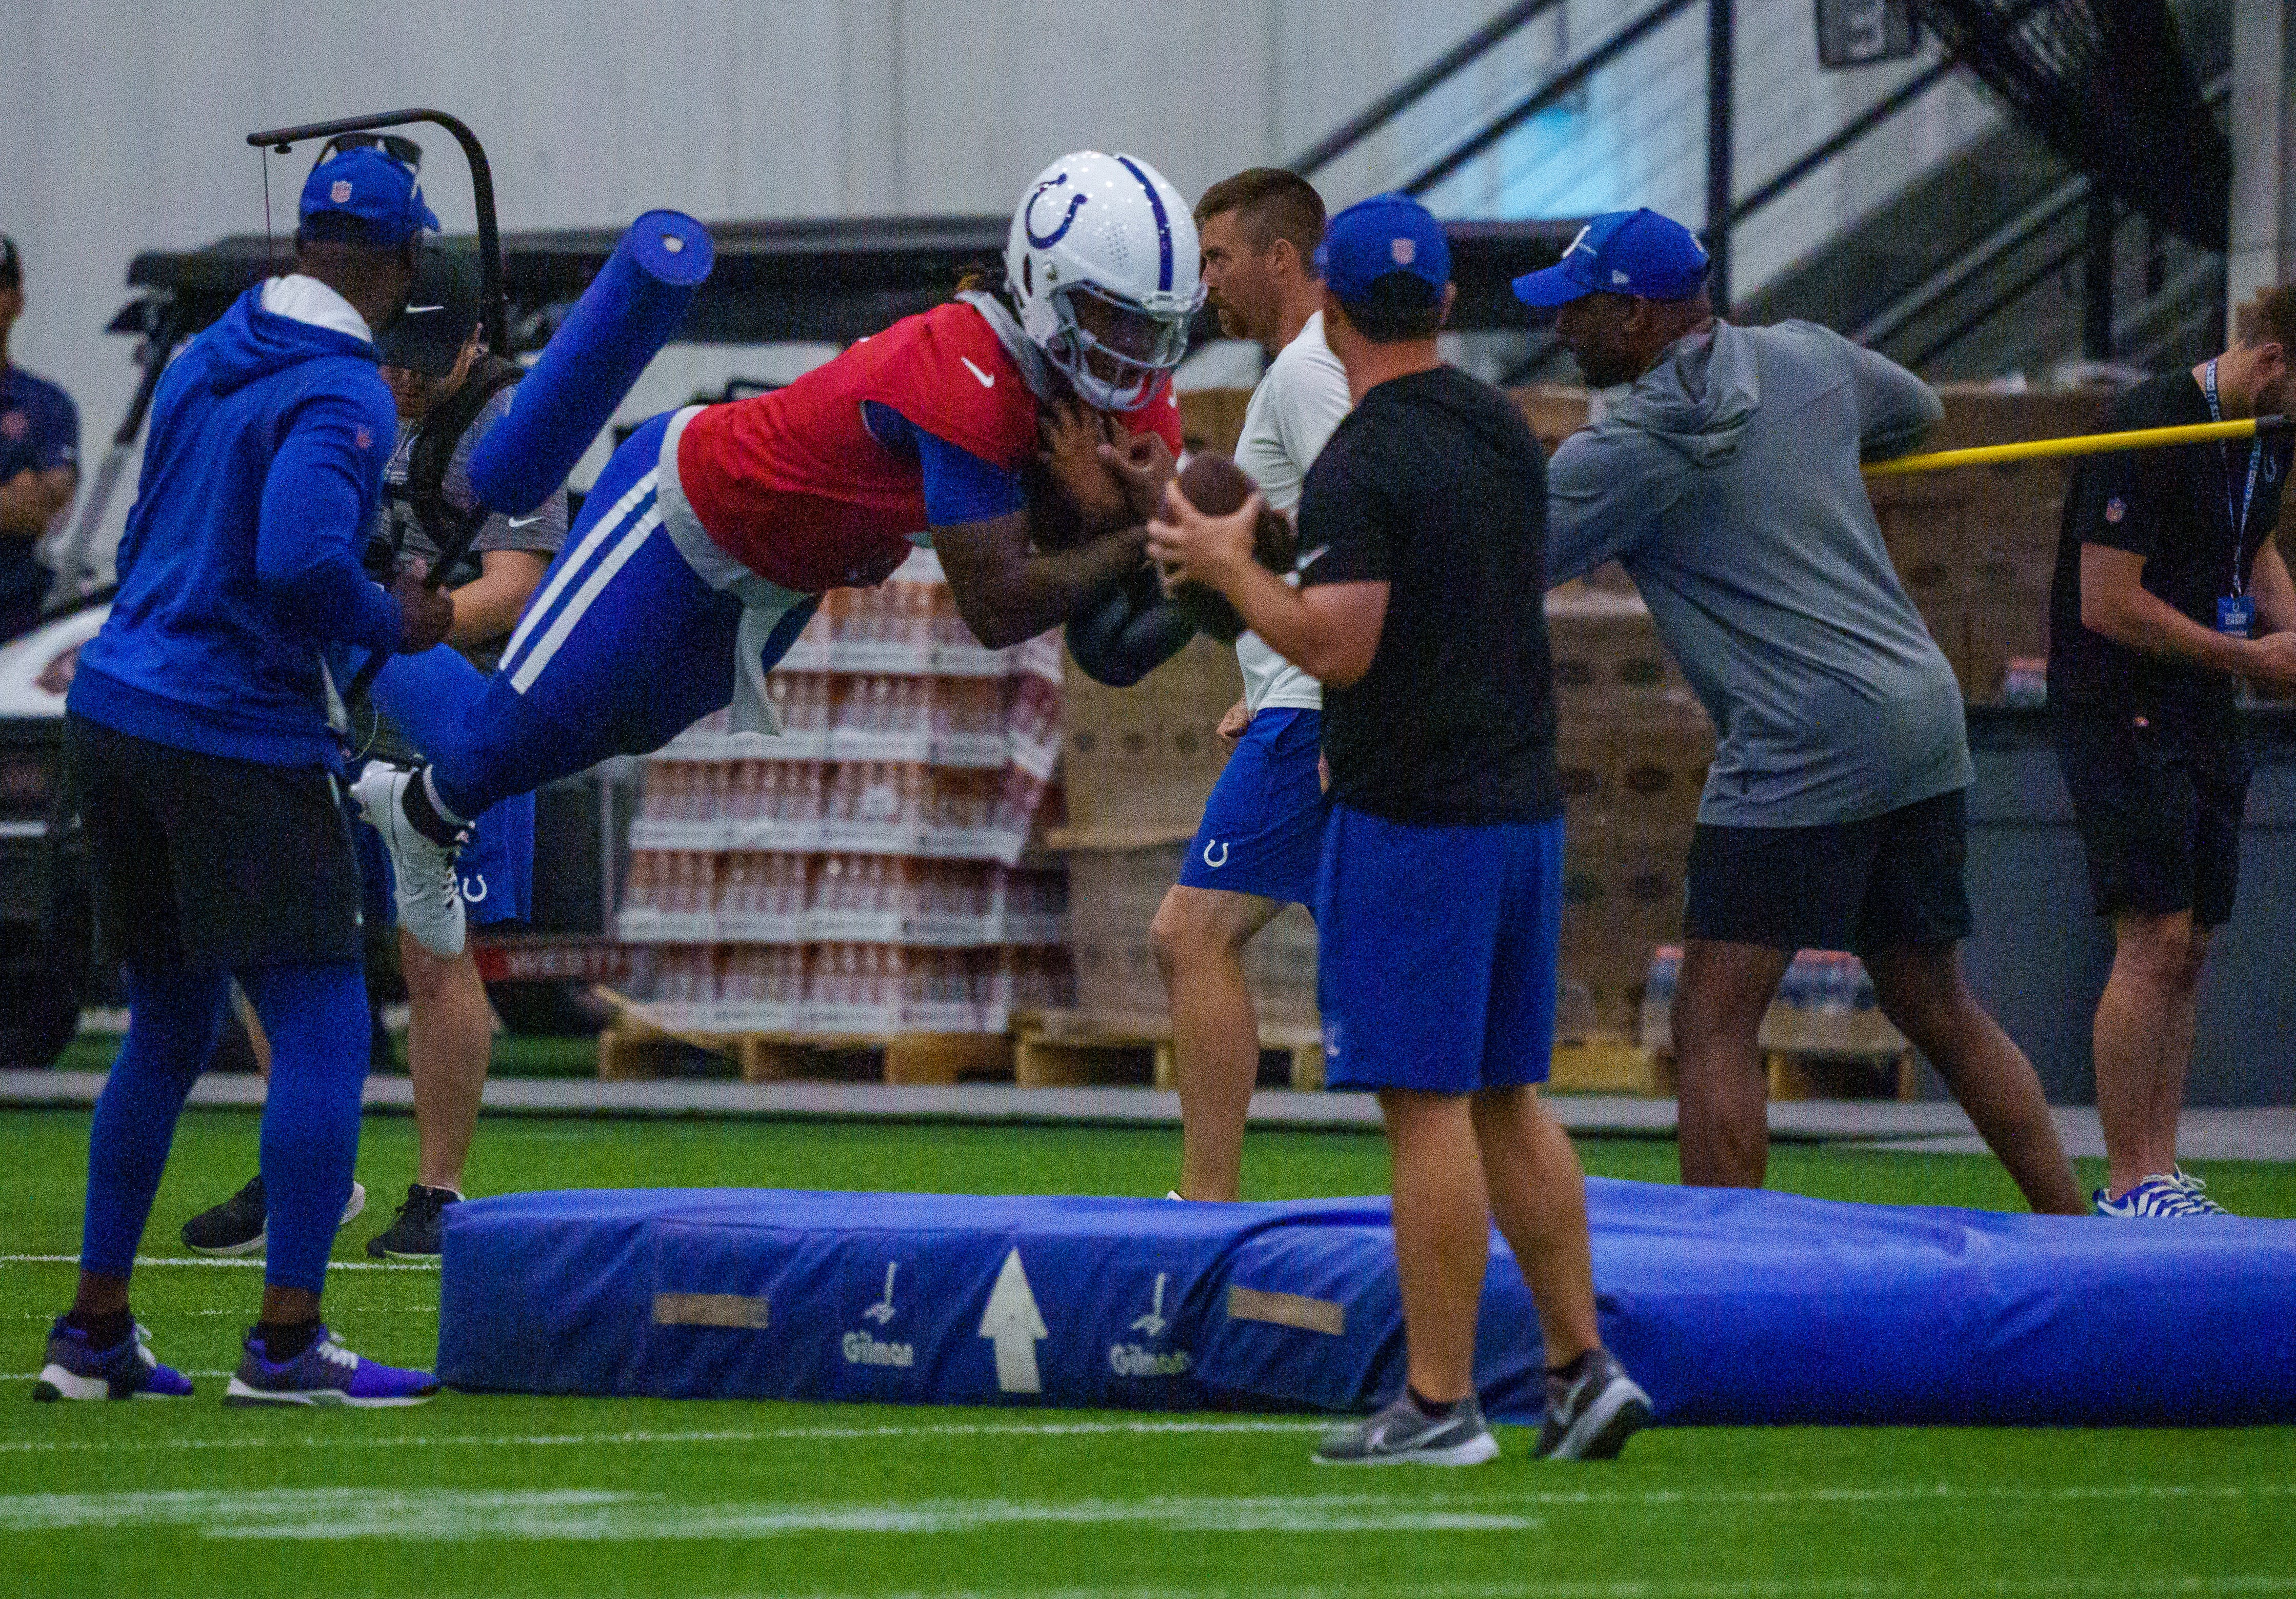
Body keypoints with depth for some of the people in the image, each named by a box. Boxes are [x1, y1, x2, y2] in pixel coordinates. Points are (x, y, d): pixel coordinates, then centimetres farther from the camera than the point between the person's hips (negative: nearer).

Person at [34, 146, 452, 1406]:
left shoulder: (201, 362, 13)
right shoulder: (342, 395, -13)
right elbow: (301, 560, -27)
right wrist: (392, 624, -9)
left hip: (114, 719, 9)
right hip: (241, 742, -9)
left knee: (168, 1031, 18)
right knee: (322, 1030, -4)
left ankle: (94, 1328, 20)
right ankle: (287, 1340, -10)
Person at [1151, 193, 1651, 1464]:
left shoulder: (1360, 465, -14)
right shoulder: (1505, 431, 11)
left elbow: (1339, 645, -21)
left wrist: (1224, 564, -7)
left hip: (1410, 813, -8)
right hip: (1524, 798, 8)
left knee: (1428, 1105, -5)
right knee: (1505, 1097, 14)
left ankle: (1439, 1401, -5)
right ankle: (1582, 1368, 10)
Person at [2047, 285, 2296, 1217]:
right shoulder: (2150, 432, -19)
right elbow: (2108, 602, -21)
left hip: (2204, 717, 9)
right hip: (2119, 711, -9)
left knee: (2187, 954, 8)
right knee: (2154, 942, -13)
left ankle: (2158, 1175, 12)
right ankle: (2127, 1187, -10)